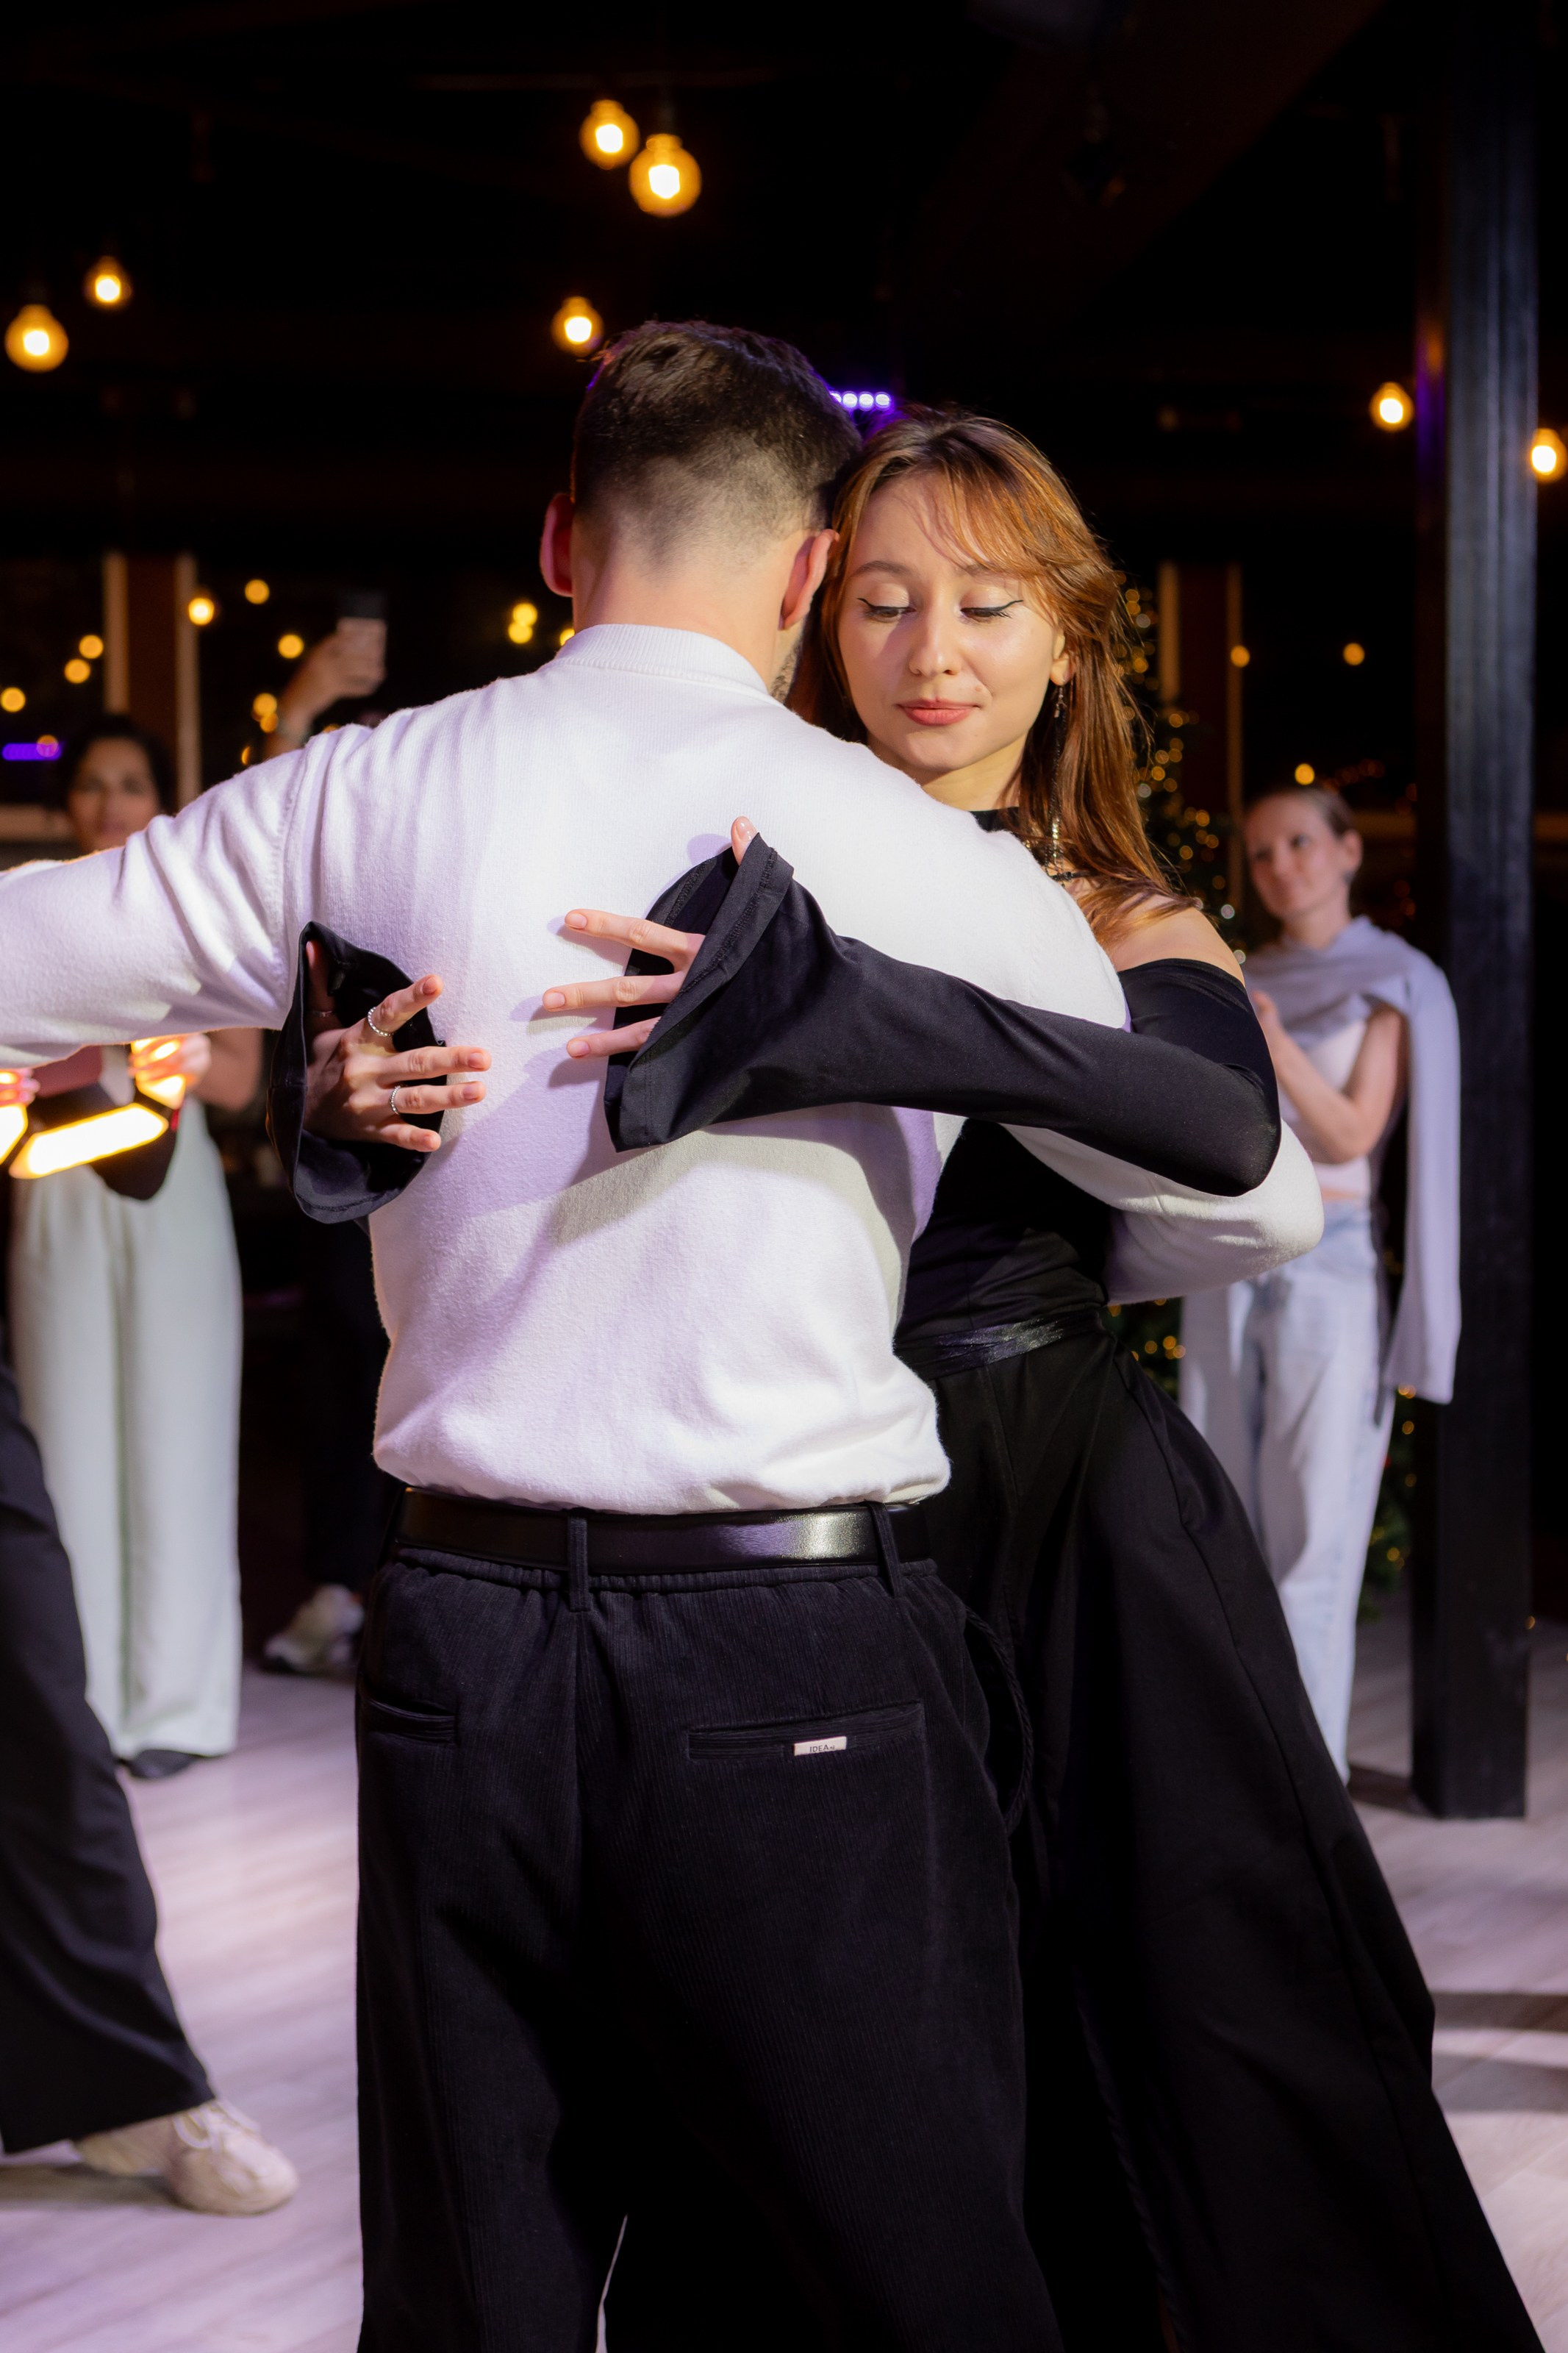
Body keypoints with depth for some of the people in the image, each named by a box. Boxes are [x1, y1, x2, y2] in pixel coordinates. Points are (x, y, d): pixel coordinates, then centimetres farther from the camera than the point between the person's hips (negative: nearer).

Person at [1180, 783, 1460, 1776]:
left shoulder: (1392, 981, 2)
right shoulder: (1243, 982, 15)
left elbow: (1351, 1134, -8)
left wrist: (1276, 1044, -21)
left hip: (1331, 1267, -5)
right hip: (1227, 1269, 5)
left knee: (1313, 1537, -7)